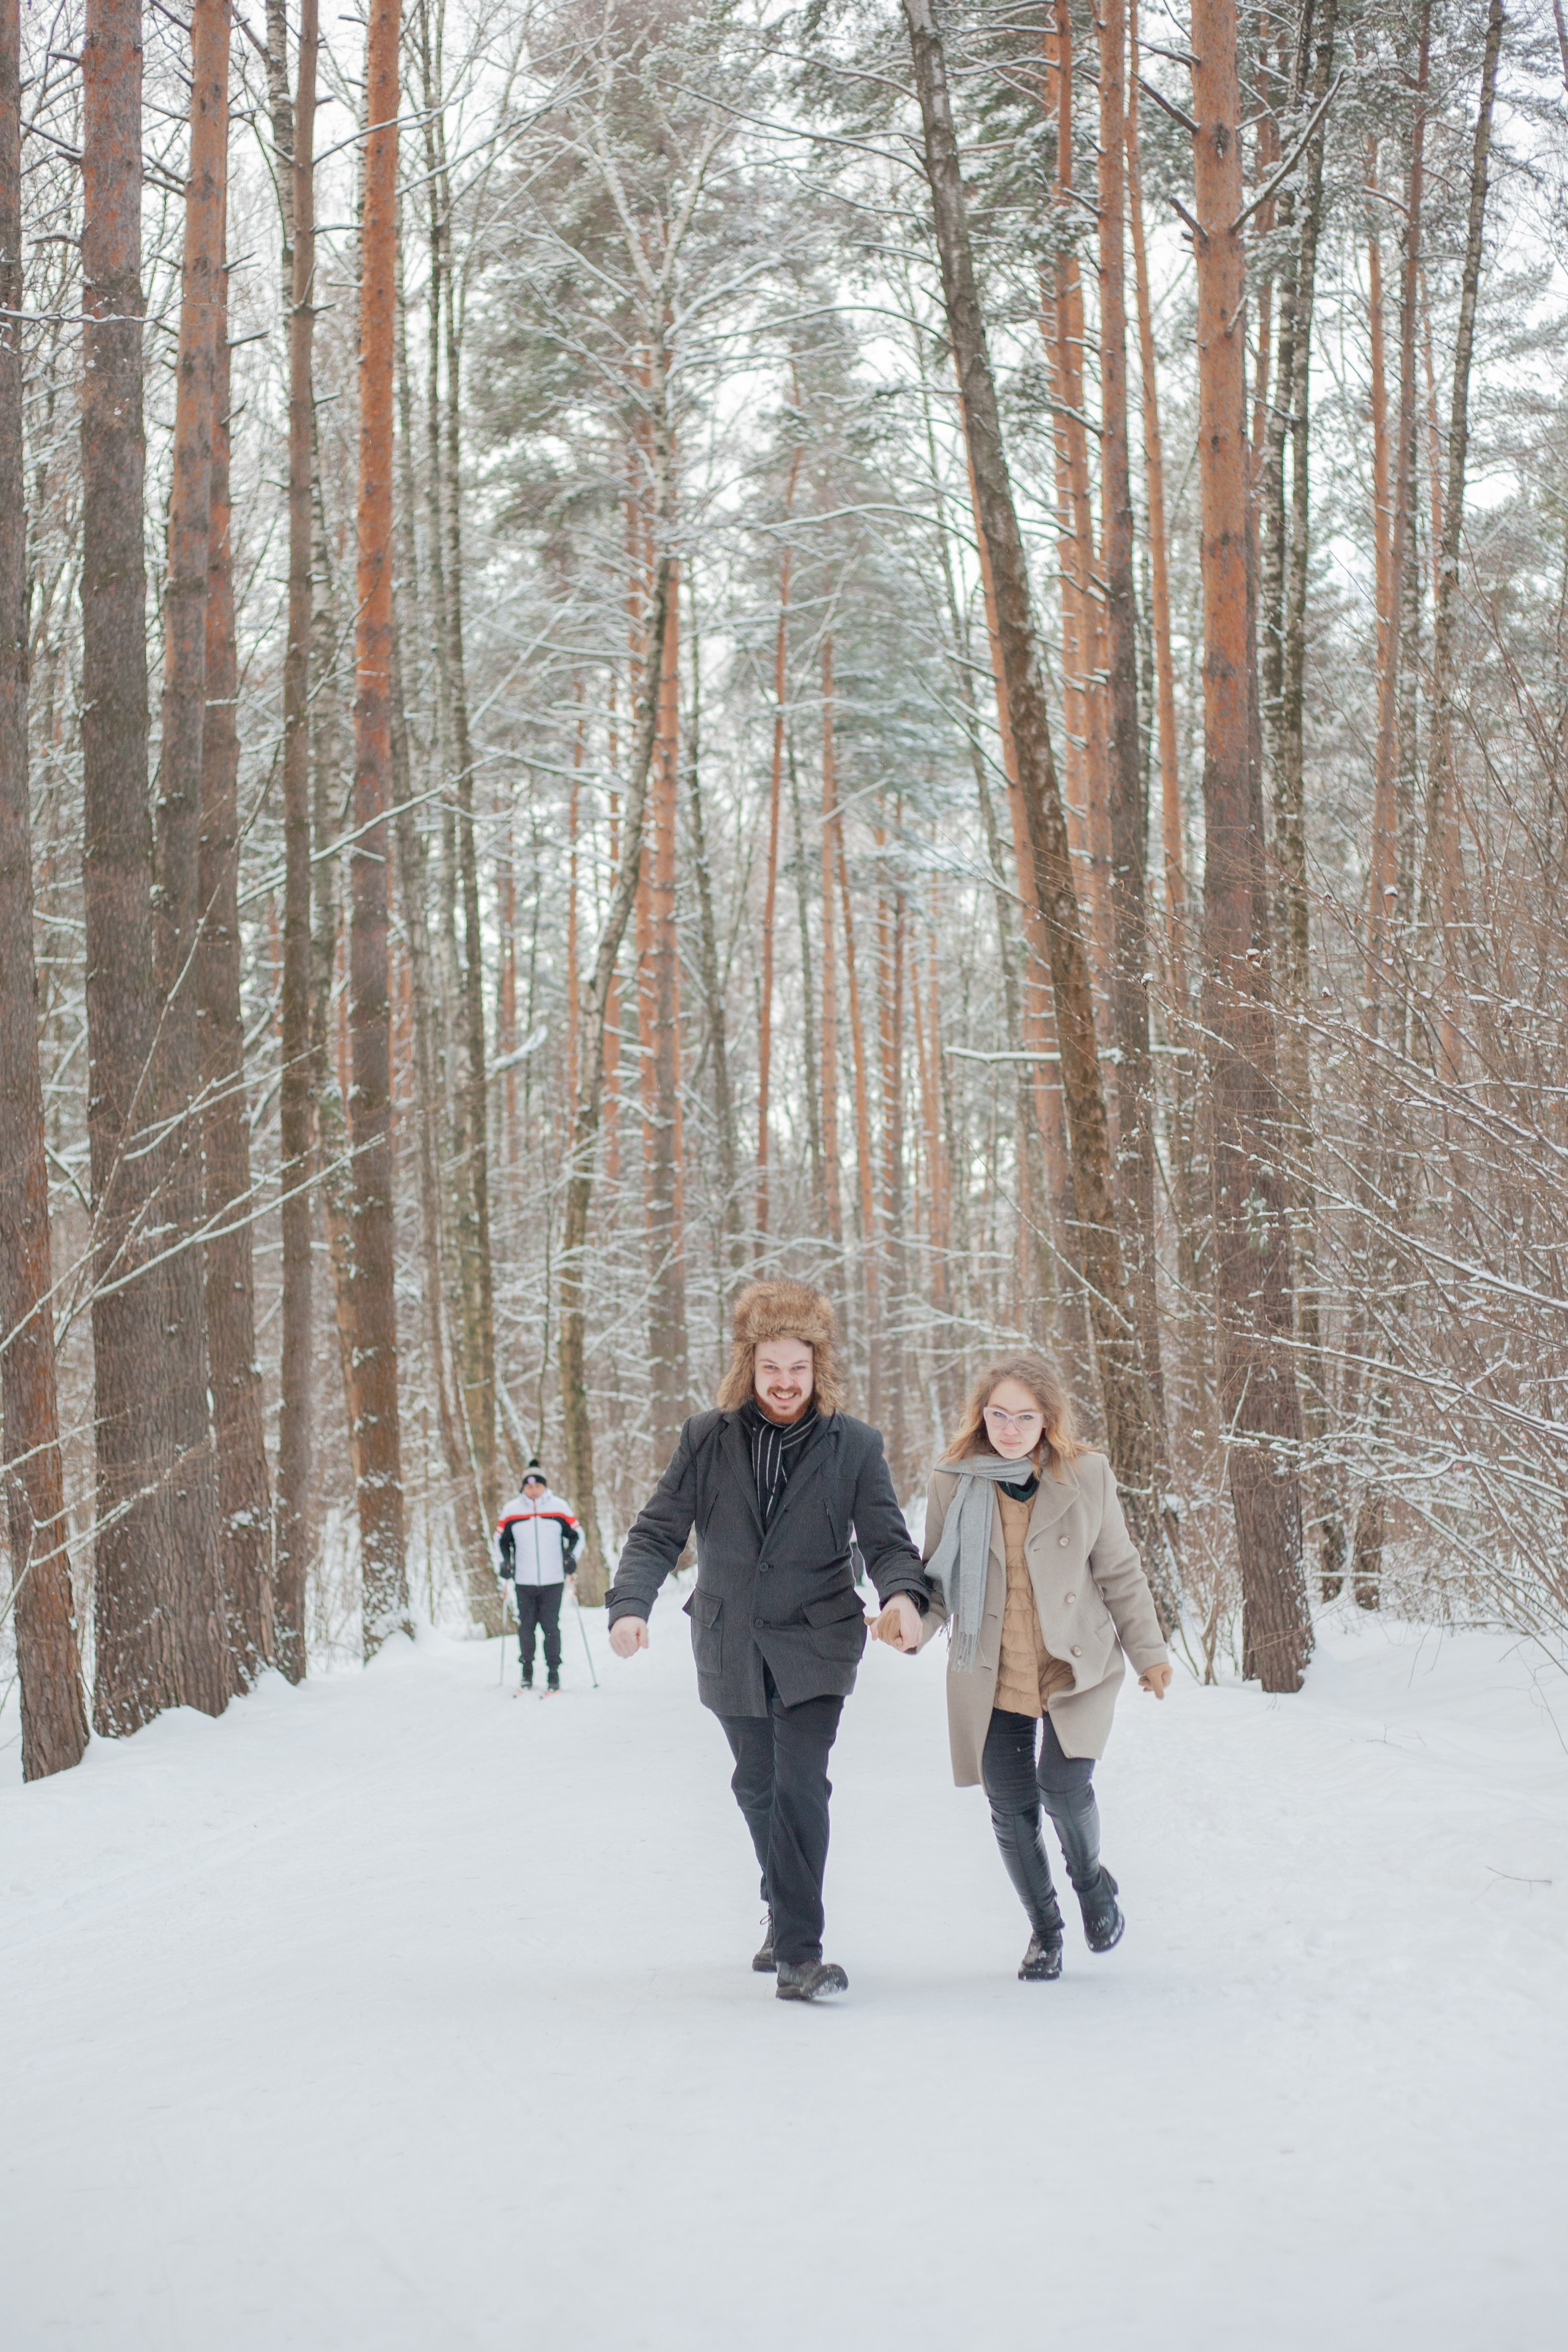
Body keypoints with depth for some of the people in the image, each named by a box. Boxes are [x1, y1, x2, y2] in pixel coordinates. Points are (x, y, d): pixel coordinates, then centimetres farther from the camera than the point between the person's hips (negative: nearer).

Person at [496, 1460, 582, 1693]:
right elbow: (501, 1538, 16)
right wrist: (504, 1562, 4)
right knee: (526, 1627, 3)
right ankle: (527, 1671, 16)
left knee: (550, 1626, -5)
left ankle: (553, 1672, 4)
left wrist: (571, 1556, -1)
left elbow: (576, 1534, 12)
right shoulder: (512, 1509, 3)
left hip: (553, 1580, -1)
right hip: (524, 1582, 1)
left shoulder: (559, 1507, 1)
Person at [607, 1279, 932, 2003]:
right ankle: (786, 1914, 37)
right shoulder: (707, 1440, -3)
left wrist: (903, 1593, -27)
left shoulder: (853, 1446, -5)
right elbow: (658, 1533, -4)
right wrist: (630, 1604, -21)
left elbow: (887, 1540, -5)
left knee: (800, 1786, -17)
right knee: (758, 1788, 16)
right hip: (731, 1647, 3)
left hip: (814, 1647, -3)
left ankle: (798, 1949, -16)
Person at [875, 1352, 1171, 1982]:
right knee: (1012, 1809, 2)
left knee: (1064, 1784, -18)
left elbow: (1119, 1573, 6)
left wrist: (1148, 1652, 10)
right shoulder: (953, 1481, -3)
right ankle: (1044, 1927, 26)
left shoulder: (1086, 1475, -3)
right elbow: (938, 1578, 3)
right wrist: (913, 1622, -17)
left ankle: (1092, 1883, 14)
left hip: (1075, 1668, -1)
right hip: (991, 1677, 2)